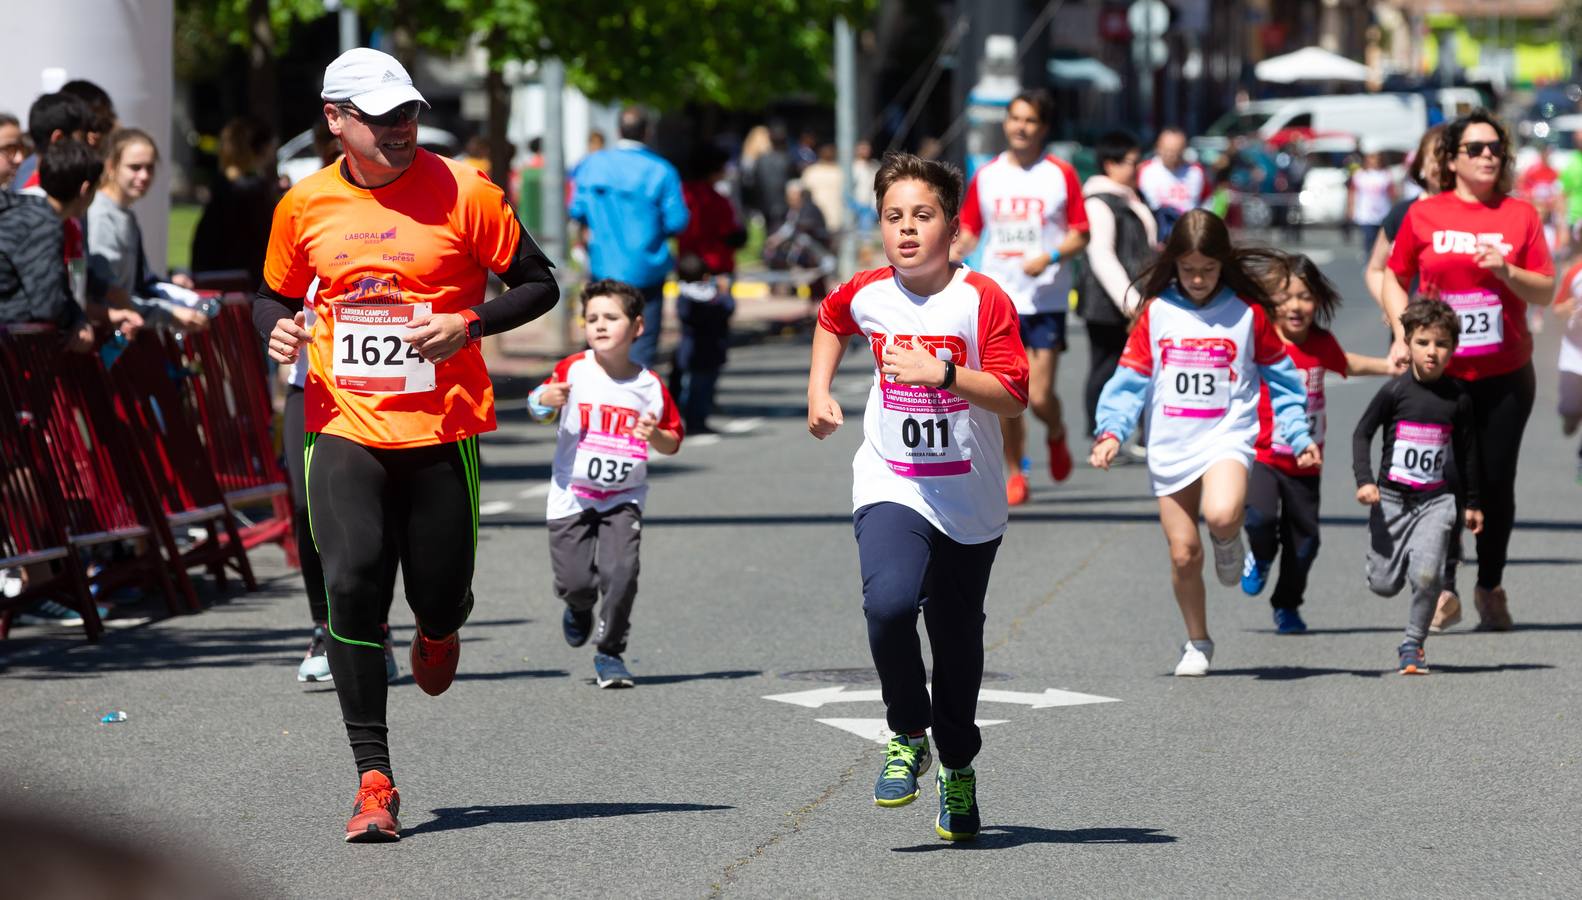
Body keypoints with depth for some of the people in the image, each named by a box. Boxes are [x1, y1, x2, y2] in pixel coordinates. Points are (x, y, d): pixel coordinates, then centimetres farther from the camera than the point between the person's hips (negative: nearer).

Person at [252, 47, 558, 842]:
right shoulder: (305, 205, 4)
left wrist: (468, 326, -15)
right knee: (351, 587, -13)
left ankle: (438, 629, 45)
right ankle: (374, 777, -7)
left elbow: (538, 284, 1)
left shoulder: (462, 191, -5)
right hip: (344, 428, 1)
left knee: (440, 595, 3)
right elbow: (274, 295, 19)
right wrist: (277, 328, -4)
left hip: (443, 430, -1)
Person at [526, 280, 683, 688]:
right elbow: (538, 406, 5)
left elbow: (674, 441, 8)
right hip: (572, 496, 0)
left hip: (623, 499, 0)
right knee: (574, 581, -5)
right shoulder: (573, 371, -5)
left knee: (620, 573, -16)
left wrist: (656, 436, -15)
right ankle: (580, 609, 34)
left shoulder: (650, 386, -2)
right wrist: (545, 400, -18)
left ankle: (610, 652, 4)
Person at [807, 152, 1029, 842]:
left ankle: (958, 768, 33)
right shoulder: (866, 295, -1)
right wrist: (818, 394, 15)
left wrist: (941, 372, -30)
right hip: (890, 486, 1)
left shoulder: (982, 300, -12)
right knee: (888, 602, -26)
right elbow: (830, 320, 25)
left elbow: (1013, 396, -18)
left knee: (958, 637, 10)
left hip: (969, 503, -1)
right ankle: (907, 737, -4)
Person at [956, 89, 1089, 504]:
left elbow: (1080, 235, 1)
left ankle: (1056, 436, 25)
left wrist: (1051, 257, -17)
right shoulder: (986, 176, 8)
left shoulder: (1061, 175, 0)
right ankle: (1015, 473, 17)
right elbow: (970, 231, 13)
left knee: (1040, 397, -8)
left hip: (1046, 301, -2)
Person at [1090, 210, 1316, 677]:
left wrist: (1300, 437, 5)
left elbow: (1279, 378, 11)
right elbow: (1131, 377, 5)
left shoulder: (1248, 313, 2)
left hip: (1227, 436, -2)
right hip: (1170, 446, 2)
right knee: (1183, 554, 3)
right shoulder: (1157, 312, 3)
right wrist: (1111, 430, -9)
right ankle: (1197, 642, 23)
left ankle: (1229, 540, 6)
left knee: (1221, 514, -32)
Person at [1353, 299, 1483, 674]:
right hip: (1391, 497, 0)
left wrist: (1472, 503, 15)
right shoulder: (1395, 390, -7)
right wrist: (1364, 481, -13)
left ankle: (1413, 644, 1)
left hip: (1435, 499, 0)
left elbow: (1467, 450, 10)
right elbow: (1362, 434, -1)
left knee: (1427, 577, -17)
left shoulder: (1458, 398, -1)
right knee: (1384, 584, 3)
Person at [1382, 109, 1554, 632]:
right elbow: (1395, 279, 11)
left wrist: (1505, 271, -14)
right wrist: (1402, 334, -3)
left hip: (1505, 374, 1)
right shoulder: (1423, 215, 2)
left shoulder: (1520, 215, 4)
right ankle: (1444, 590, 7)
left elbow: (1546, 292, 4)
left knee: (1496, 481, 4)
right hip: (1440, 371, -1)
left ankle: (1491, 589, 18)